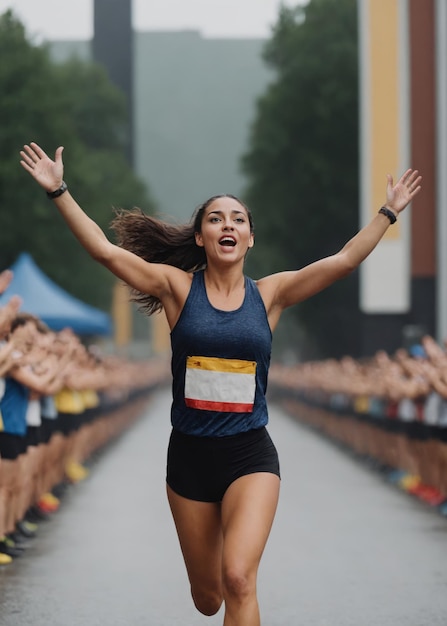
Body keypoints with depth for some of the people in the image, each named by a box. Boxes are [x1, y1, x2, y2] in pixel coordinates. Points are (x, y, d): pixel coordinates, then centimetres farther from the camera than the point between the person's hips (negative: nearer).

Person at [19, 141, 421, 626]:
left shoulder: (269, 293, 1)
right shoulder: (178, 286, -2)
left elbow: (347, 259, -3)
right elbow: (103, 250, -10)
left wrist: (389, 211, -5)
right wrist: (58, 191, -16)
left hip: (251, 455, -1)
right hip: (189, 455, 1)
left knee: (238, 578, -23)